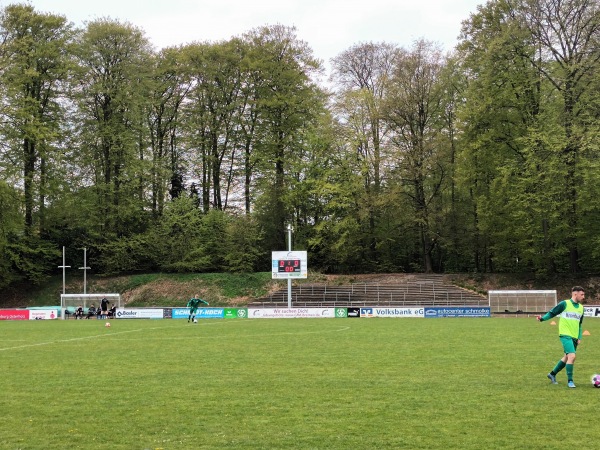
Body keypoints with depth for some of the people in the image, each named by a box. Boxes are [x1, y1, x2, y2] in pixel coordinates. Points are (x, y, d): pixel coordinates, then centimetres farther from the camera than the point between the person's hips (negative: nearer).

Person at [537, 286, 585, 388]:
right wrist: (542, 318, -19)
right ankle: (570, 381, -8)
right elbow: (552, 313, -3)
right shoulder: (565, 304, -7)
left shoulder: (581, 308, 12)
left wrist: (579, 337, 13)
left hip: (574, 337, 7)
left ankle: (552, 374, 32)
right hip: (565, 335, -7)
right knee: (572, 356, -18)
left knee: (567, 358, 13)